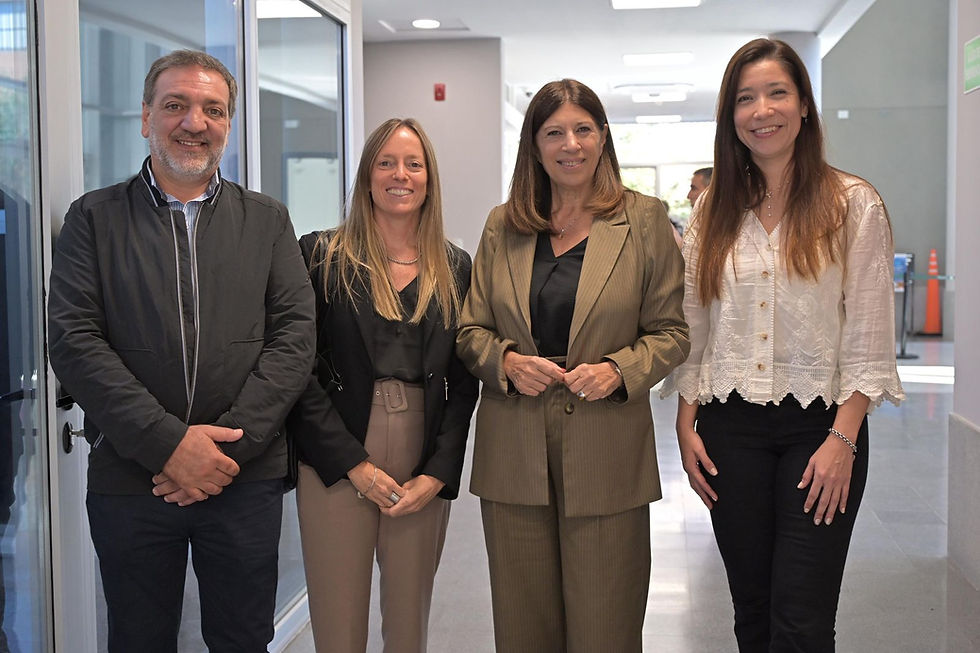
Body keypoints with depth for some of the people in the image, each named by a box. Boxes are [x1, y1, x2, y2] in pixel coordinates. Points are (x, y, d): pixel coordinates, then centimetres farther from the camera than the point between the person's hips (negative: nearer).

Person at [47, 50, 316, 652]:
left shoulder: (268, 220, 8)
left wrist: (229, 444, -13)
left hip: (246, 481, 1)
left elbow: (296, 335, -1)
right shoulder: (95, 218, 3)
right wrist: (168, 443, -16)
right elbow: (73, 341, -6)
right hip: (128, 480, -1)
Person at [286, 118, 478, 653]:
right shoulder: (322, 256, 0)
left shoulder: (455, 268, 9)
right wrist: (355, 464, -11)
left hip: (426, 475, 3)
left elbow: (463, 383, 7)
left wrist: (438, 474, -4)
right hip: (336, 466, -2)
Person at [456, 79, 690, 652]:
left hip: (607, 453, -2)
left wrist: (619, 369, -15)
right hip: (514, 451, 2)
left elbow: (671, 333, 3)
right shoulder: (504, 227, 10)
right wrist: (507, 362, -9)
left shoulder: (644, 221, 3)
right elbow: (472, 331, 12)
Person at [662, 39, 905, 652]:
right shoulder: (713, 210, 8)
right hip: (730, 429, 3)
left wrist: (843, 439, -12)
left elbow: (870, 337, -5)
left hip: (820, 424, -3)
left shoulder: (853, 204, -2)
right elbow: (691, 328, 9)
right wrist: (687, 423, 2)